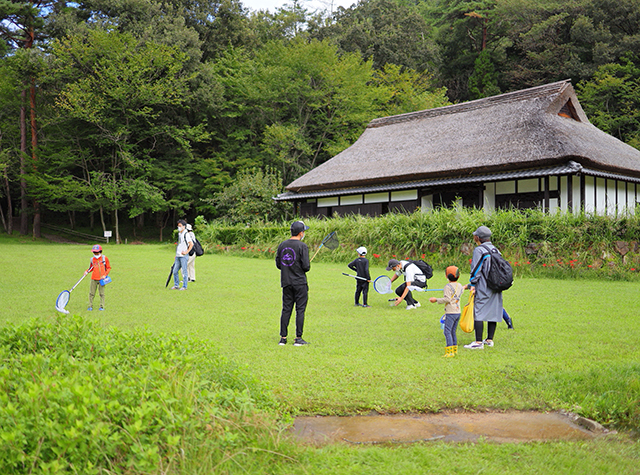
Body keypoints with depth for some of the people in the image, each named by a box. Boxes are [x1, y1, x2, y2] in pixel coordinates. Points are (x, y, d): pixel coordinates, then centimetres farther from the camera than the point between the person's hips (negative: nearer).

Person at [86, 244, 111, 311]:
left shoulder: (104, 258, -1)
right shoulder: (92, 259, 6)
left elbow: (108, 268, 4)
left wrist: (105, 275, -8)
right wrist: (87, 271, 0)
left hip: (101, 279, -2)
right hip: (94, 279, 2)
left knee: (102, 293, 3)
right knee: (91, 293, 3)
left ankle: (102, 306, 10)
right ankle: (90, 306, 13)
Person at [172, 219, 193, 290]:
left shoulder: (186, 234, -10)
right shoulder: (179, 234, 17)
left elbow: (191, 244, -15)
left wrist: (186, 252, -17)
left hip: (183, 256, -8)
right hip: (178, 256, 8)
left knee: (184, 271, -4)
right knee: (175, 271, 8)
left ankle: (184, 286, 1)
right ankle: (176, 285, 18)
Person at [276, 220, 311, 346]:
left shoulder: (282, 245, 7)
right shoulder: (302, 246, -11)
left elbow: (278, 264, 9)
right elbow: (306, 266, -16)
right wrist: (306, 268, 6)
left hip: (286, 283, 5)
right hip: (300, 283, -5)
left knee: (286, 309, 9)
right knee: (300, 309, 1)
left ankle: (283, 338, 10)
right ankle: (298, 338, 1)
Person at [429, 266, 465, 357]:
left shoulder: (448, 286, -14)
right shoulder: (459, 286, 11)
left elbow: (447, 299, -20)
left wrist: (436, 300, -13)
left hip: (450, 312, -9)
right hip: (458, 312, 9)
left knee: (447, 331, -9)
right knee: (453, 331, 16)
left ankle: (450, 351, -15)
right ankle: (455, 350, 21)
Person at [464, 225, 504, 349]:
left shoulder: (479, 250, -10)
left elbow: (476, 269, -13)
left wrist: (472, 284, -6)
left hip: (483, 289, -8)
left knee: (478, 312, -7)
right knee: (493, 312, 12)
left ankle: (478, 342, -9)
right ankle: (490, 340, 19)